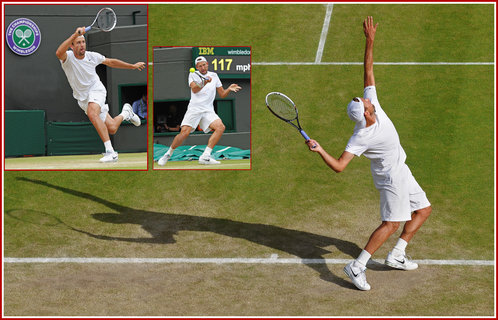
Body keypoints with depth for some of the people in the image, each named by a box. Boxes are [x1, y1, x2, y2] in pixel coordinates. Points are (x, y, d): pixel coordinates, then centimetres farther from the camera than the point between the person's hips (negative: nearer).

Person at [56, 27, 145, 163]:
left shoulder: (92, 56, -7)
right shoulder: (68, 57, -16)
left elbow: (111, 62, 10)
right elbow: (59, 53, -41)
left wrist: (133, 66, 14)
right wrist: (75, 34, -49)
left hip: (96, 90, -1)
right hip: (83, 98, 1)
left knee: (92, 113, -36)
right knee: (111, 129, -2)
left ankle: (110, 152, -36)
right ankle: (125, 113, 34)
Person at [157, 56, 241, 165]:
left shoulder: (214, 75, 14)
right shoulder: (193, 75, 5)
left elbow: (222, 94, 16)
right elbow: (194, 89, -15)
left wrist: (229, 89, -4)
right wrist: (204, 82, -32)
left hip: (208, 111, 3)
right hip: (194, 109, -3)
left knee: (220, 127, -22)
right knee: (184, 132, -19)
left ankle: (205, 156, -23)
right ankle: (168, 154, 4)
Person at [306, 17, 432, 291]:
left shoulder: (372, 102, -11)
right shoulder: (361, 137, -30)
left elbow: (368, 72, -7)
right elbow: (339, 166, -31)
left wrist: (370, 40, -12)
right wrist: (319, 150, -46)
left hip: (400, 170, 9)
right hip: (391, 176, -9)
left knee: (423, 210, 16)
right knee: (391, 223, -12)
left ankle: (396, 256, 21)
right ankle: (357, 267, -9)